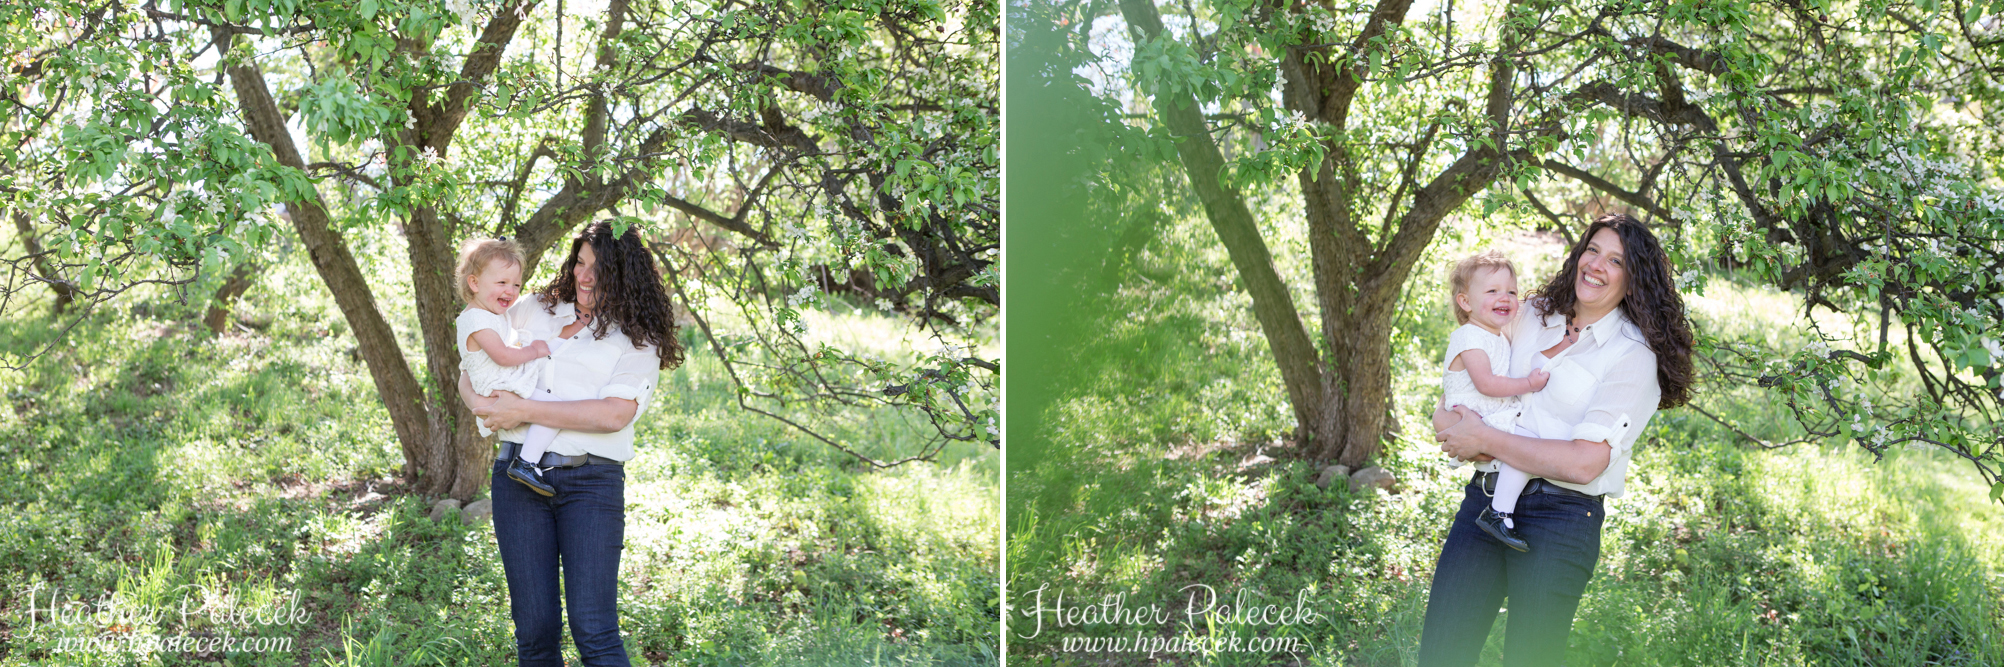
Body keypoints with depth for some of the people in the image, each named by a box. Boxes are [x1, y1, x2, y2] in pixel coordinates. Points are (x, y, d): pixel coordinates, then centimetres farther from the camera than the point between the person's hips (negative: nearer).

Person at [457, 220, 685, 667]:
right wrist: (479, 404, -2)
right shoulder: (531, 312, 17)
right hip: (519, 475, 3)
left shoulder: (637, 341, 4)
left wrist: (524, 411, -13)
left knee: (594, 630, -12)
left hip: (591, 482, -3)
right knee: (534, 628, 1)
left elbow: (615, 414, -11)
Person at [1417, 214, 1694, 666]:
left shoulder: (1633, 356, -5)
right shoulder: (1534, 318, 13)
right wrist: (1449, 421, -4)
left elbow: (1584, 463, -15)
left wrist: (1484, 440, -12)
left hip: (1558, 520, -5)